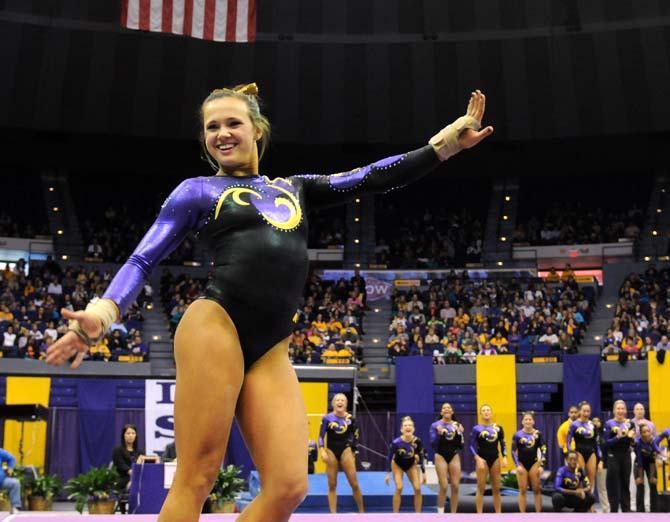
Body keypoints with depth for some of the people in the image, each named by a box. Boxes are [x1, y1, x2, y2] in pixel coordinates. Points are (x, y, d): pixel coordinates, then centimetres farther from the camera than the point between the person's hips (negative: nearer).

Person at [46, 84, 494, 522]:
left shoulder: (294, 190, 25)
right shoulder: (198, 191, 13)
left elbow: (372, 179, 22)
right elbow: (143, 260, 6)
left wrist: (445, 143, 17)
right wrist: (102, 315, -12)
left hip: (271, 351, 4)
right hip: (215, 328, -4)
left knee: (289, 485, -8)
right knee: (195, 479, -9)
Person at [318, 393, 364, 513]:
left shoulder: (350, 419, -3)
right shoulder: (327, 418, -7)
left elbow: (355, 436, 9)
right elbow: (321, 436, -4)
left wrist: (353, 452, 11)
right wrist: (323, 451, -15)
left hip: (346, 451, 0)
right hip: (331, 452, 0)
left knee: (354, 484, -2)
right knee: (332, 485, 2)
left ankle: (362, 511, 13)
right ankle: (333, 514, 7)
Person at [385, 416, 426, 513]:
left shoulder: (417, 441, -28)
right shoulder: (396, 442, -34)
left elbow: (421, 457, -11)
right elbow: (390, 458, -17)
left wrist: (423, 473, -4)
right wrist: (388, 473, -12)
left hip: (411, 465, 2)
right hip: (397, 465, -2)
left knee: (417, 488, -8)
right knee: (399, 488, -18)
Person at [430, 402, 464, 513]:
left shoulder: (457, 425, 7)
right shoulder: (435, 425, -3)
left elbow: (461, 446, 8)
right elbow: (433, 445, -6)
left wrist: (460, 434, -8)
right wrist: (439, 434, -21)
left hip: (454, 456, 3)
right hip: (441, 456, -3)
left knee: (455, 486, -1)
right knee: (444, 486, -10)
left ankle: (454, 514, 10)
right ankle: (440, 512, 3)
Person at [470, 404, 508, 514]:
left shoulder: (498, 428, 6)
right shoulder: (476, 428, -4)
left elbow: (503, 444, 11)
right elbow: (472, 445, -5)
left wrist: (505, 457, -2)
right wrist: (478, 458, -17)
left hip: (495, 459, 3)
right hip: (482, 460, -3)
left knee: (496, 489, 8)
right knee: (481, 488, -2)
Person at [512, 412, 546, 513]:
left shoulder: (538, 434, 0)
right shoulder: (517, 435, -3)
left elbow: (543, 450, 3)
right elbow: (513, 452, -1)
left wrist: (541, 466, -4)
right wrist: (517, 465, -9)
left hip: (534, 464, 1)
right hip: (522, 464, -1)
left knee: (537, 489, 2)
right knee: (522, 490, 1)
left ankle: (539, 513, 9)